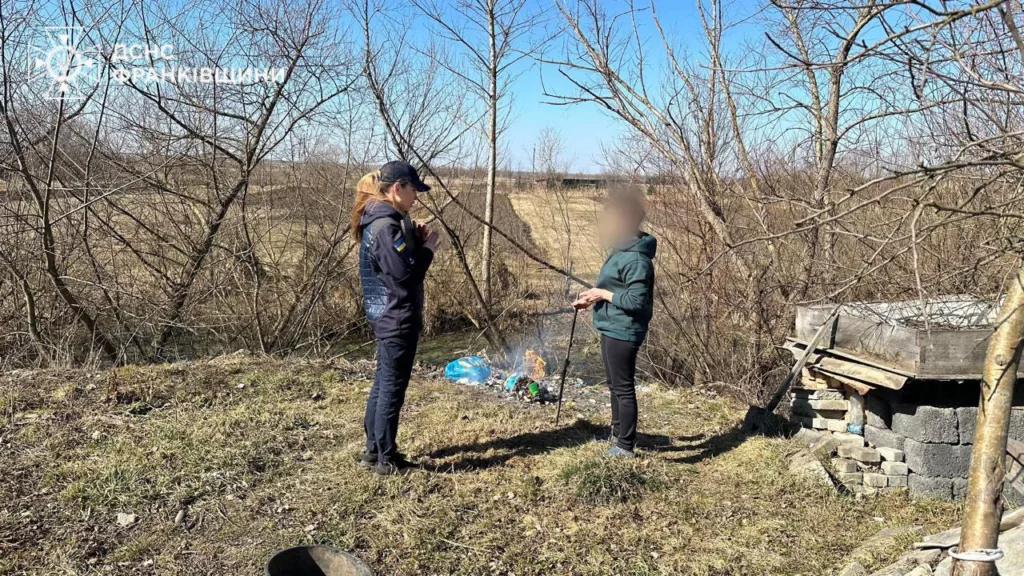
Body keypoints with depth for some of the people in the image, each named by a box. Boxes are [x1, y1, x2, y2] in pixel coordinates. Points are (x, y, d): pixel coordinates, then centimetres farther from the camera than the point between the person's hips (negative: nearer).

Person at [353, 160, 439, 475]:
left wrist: (416, 239, 4)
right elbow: (406, 271, -22)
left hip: (387, 315, 11)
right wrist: (429, 245, -9)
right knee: (393, 387, -1)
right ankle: (386, 459, 9)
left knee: (383, 383, 16)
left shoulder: (378, 220, 12)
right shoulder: (386, 225, -20)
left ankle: (374, 450, 26)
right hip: (397, 317, -11)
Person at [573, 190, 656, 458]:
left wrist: (604, 294, -17)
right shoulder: (621, 251, 11)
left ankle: (626, 447, 10)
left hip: (622, 332, -11)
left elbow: (636, 302, -25)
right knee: (615, 385, 21)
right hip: (613, 329, 11)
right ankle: (617, 435, 36)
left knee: (624, 388, -1)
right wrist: (594, 296, 6)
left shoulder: (636, 259, -21)